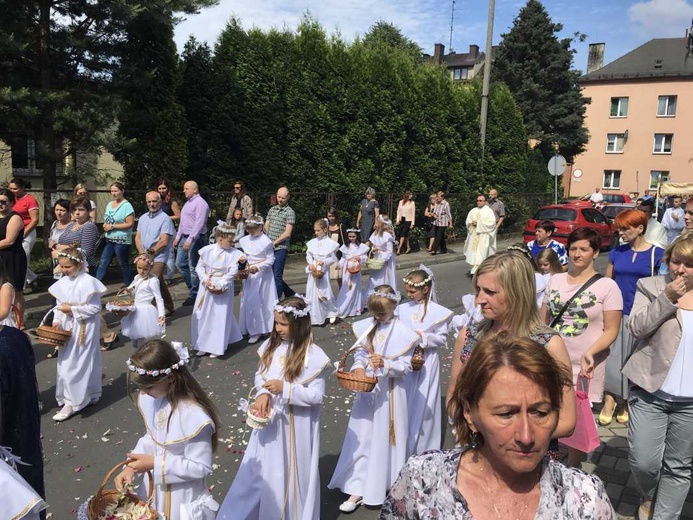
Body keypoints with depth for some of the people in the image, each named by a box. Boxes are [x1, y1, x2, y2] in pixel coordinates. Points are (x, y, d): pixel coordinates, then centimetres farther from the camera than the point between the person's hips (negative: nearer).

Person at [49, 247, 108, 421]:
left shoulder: (88, 282, -16)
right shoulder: (62, 282, 4)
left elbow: (95, 308, -15)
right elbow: (59, 305, 11)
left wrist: (72, 309, -17)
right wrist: (57, 320, -5)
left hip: (84, 330, -7)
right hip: (67, 329, 7)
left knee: (77, 365, -3)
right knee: (66, 363, 14)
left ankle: (72, 402, 5)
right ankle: (88, 395, 29)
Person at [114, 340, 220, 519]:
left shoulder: (194, 417, -33)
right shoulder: (150, 400, -10)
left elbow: (201, 467, -24)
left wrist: (155, 464, -24)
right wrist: (131, 467, -8)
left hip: (182, 498, -6)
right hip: (154, 488, 7)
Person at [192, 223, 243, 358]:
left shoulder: (233, 253, -9)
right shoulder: (207, 250, -4)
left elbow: (232, 272, -13)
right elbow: (200, 267, 2)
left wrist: (220, 285, -18)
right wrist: (205, 279, -14)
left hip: (223, 288, -2)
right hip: (207, 287, 3)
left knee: (220, 317, 1)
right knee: (203, 315, 10)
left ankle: (217, 347, 13)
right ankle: (203, 345, 25)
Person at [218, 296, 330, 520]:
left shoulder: (313, 356, -19)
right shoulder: (272, 346, -2)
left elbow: (317, 395, -16)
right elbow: (259, 374, 8)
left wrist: (285, 389, -26)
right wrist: (263, 393, -12)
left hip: (295, 427, -5)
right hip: (269, 420, 5)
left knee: (290, 474, 13)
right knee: (259, 471, 21)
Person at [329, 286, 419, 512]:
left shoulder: (402, 332, -13)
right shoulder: (366, 326, 1)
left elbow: (406, 366, -13)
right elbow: (359, 352, 8)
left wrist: (385, 365, -29)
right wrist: (358, 367, -12)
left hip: (389, 392, -4)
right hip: (366, 388, 4)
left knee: (384, 437, 8)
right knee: (361, 437, 8)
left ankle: (384, 485, 29)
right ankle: (357, 488, 18)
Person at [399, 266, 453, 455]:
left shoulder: (437, 311, -9)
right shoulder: (403, 309, 0)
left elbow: (442, 339, -5)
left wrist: (423, 337, -18)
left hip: (426, 363, -3)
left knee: (423, 404, 6)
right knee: (405, 402, 11)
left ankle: (423, 448, 23)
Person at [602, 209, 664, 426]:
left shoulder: (657, 254, -5)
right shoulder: (617, 253, 4)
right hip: (617, 314, 2)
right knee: (613, 358, 0)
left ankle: (627, 404, 23)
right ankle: (610, 401, 8)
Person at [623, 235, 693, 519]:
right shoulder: (650, 286, 0)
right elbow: (635, 327, -12)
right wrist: (666, 298, -20)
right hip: (650, 391, -2)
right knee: (643, 460, 0)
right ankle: (647, 496, 31)